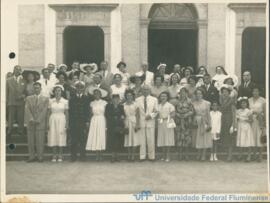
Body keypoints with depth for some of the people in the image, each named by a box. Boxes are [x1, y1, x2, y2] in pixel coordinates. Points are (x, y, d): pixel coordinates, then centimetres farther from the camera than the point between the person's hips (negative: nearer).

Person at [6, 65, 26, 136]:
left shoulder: (23, 81, 7)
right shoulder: (9, 80, 9)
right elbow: (6, 92, 8)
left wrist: (23, 95, -11)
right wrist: (6, 102, 1)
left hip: (21, 102, 0)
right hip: (11, 102, 0)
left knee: (20, 118, 1)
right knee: (11, 118, 1)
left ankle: (20, 131, 8)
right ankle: (9, 131, 6)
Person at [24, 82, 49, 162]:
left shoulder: (45, 99, 8)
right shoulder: (28, 98, 12)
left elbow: (45, 110, -2)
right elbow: (27, 110, 1)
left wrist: (38, 120, -12)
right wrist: (31, 119, -13)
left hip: (41, 123, -2)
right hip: (30, 123, 2)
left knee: (40, 140, -2)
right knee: (30, 141, 2)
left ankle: (40, 157, 5)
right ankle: (32, 157, 9)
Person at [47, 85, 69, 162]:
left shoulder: (65, 101, 1)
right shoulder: (50, 101, 5)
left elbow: (66, 113, 4)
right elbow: (49, 112, 8)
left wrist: (67, 124, -1)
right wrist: (48, 123, 2)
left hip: (61, 120, -1)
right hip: (53, 120, 1)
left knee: (61, 138, -1)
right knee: (53, 138, 0)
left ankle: (60, 156, 6)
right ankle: (54, 155, 6)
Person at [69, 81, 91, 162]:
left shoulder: (86, 98, 8)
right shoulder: (72, 98, 10)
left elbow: (88, 111, 4)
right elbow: (70, 110, 6)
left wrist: (87, 121, -5)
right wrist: (70, 121, -2)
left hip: (83, 122, 0)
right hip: (73, 122, 0)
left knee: (83, 140, -1)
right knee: (74, 140, 0)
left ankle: (82, 156, 6)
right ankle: (73, 156, 4)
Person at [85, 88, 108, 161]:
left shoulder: (104, 103, 2)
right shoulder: (92, 103, 9)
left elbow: (106, 113, 1)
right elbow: (90, 114, 10)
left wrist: (106, 124, -6)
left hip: (102, 120, -2)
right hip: (94, 121, 2)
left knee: (101, 136, -5)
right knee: (94, 137, -4)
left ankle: (100, 155, -1)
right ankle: (97, 155, -2)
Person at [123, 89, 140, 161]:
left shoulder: (135, 104, 1)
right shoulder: (124, 105, 7)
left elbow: (138, 115, -2)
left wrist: (137, 125, -9)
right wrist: (124, 125, 0)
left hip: (134, 121, -2)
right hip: (126, 122, 2)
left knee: (134, 139, -4)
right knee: (128, 139, 2)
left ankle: (133, 155, 0)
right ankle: (129, 155, 6)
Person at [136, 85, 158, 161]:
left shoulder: (154, 99, 10)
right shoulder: (138, 100, 8)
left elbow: (156, 111, 10)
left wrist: (151, 115, -9)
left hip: (150, 121, 0)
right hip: (141, 122, 0)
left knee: (151, 140, 0)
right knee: (142, 140, -2)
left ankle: (151, 156, 7)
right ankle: (142, 156, 4)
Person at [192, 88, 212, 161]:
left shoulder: (206, 103, 3)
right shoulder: (193, 103, 4)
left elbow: (208, 114, 3)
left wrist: (209, 124, -1)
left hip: (204, 122, -1)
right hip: (197, 122, 1)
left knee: (205, 137, -2)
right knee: (198, 138, 0)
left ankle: (203, 155, 0)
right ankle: (199, 154, 6)